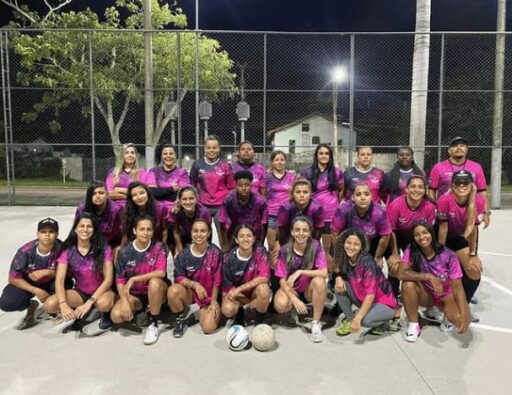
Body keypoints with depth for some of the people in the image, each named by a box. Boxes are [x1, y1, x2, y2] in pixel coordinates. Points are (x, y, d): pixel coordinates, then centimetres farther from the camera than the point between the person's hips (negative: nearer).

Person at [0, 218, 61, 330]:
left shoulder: (61, 249, -26)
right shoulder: (25, 251, -26)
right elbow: (13, 278, -16)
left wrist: (47, 272, -34)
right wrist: (36, 291, -26)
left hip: (50, 283, 0)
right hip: (26, 283, 0)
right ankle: (31, 305, 11)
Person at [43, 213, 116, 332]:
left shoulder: (104, 248, -15)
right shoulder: (67, 250, -9)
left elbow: (108, 279, -17)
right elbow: (59, 280, -14)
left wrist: (89, 302, -26)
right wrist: (63, 304, -31)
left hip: (101, 291, -3)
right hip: (80, 292, 3)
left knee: (103, 303, -38)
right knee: (49, 305, -23)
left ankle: (106, 313, -1)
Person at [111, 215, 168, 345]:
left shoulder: (158, 247, -14)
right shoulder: (125, 252, -8)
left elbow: (161, 272, -25)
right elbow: (120, 280, -6)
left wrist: (133, 279, -26)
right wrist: (124, 300, -22)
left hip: (156, 292, -2)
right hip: (134, 294, 2)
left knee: (154, 282, -36)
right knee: (117, 316, -23)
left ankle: (153, 324, -17)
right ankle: (140, 311, 11)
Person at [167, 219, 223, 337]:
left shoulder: (215, 252, -14)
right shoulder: (184, 253, -10)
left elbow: (217, 280, -8)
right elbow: (178, 277, -11)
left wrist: (213, 301, -7)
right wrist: (194, 284, -27)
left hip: (209, 295, -1)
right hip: (189, 292, 1)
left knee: (208, 328, -20)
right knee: (173, 290, -33)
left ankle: (204, 310, 18)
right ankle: (180, 319, -3)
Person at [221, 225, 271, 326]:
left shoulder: (260, 251, -19)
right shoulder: (229, 258, -17)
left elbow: (264, 278, -26)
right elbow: (227, 285, -12)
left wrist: (239, 289, -27)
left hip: (255, 289, 0)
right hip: (235, 292, 0)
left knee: (263, 288, -34)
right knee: (227, 310, -29)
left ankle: (260, 320, -5)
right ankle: (239, 313, 10)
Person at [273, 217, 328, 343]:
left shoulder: (315, 246, -17)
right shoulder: (285, 251, -17)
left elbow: (324, 273, -22)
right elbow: (282, 280, -14)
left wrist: (300, 272, -29)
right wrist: (294, 299, -27)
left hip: (310, 289, 0)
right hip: (291, 289, 0)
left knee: (319, 281, -33)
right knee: (280, 305, -30)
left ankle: (316, 323, -18)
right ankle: (293, 305, 9)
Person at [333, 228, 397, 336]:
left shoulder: (367, 262, -28)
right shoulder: (345, 258, -9)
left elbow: (370, 294, -32)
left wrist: (357, 318, -37)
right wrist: (338, 277, -16)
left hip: (384, 303, -6)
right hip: (362, 298, 6)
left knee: (364, 320, -33)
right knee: (340, 287, -16)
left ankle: (381, 321, 2)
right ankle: (349, 319, 2)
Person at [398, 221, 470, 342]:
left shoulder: (448, 256, -21)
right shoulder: (411, 250, -18)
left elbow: (457, 287, -22)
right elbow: (402, 274, -30)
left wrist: (464, 314, -35)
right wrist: (428, 276, -39)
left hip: (446, 295, 0)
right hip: (426, 294, 1)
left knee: (460, 320, -29)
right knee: (408, 284, -32)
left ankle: (447, 316, 11)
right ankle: (413, 325, -12)